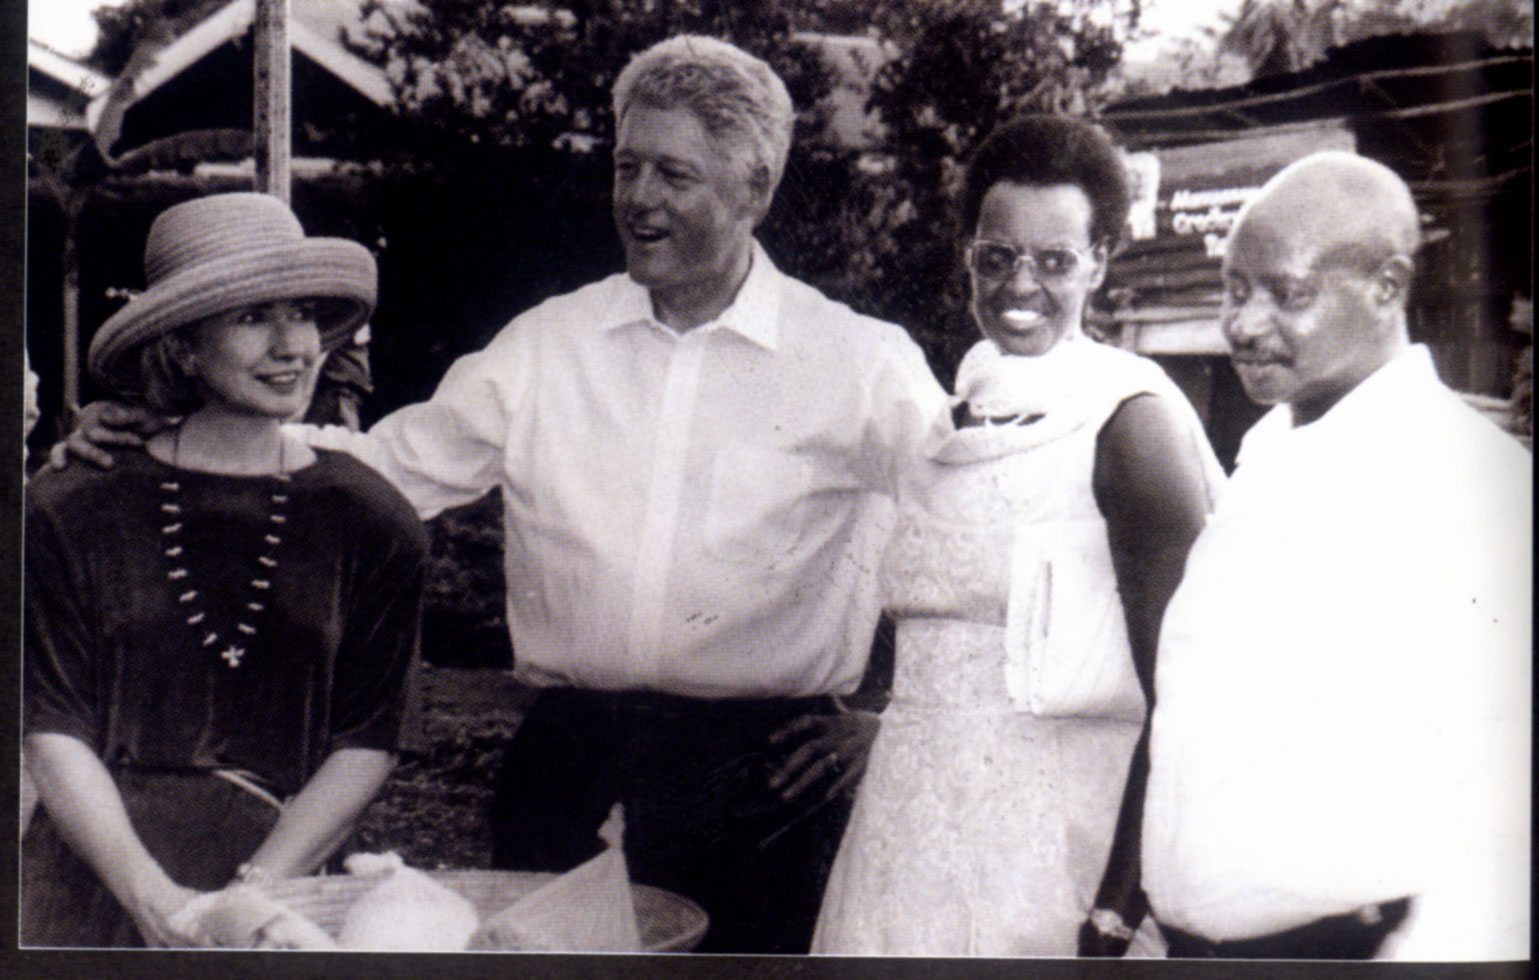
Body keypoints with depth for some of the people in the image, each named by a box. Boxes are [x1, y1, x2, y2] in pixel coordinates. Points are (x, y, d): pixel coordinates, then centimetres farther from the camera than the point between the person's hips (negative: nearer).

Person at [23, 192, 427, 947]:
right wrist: (153, 898, -11)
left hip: (282, 881, 1)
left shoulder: (372, 524, 2)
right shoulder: (70, 511, 2)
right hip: (90, 888, 0)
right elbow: (53, 735, -1)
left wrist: (254, 892, -10)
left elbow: (367, 744, 1)